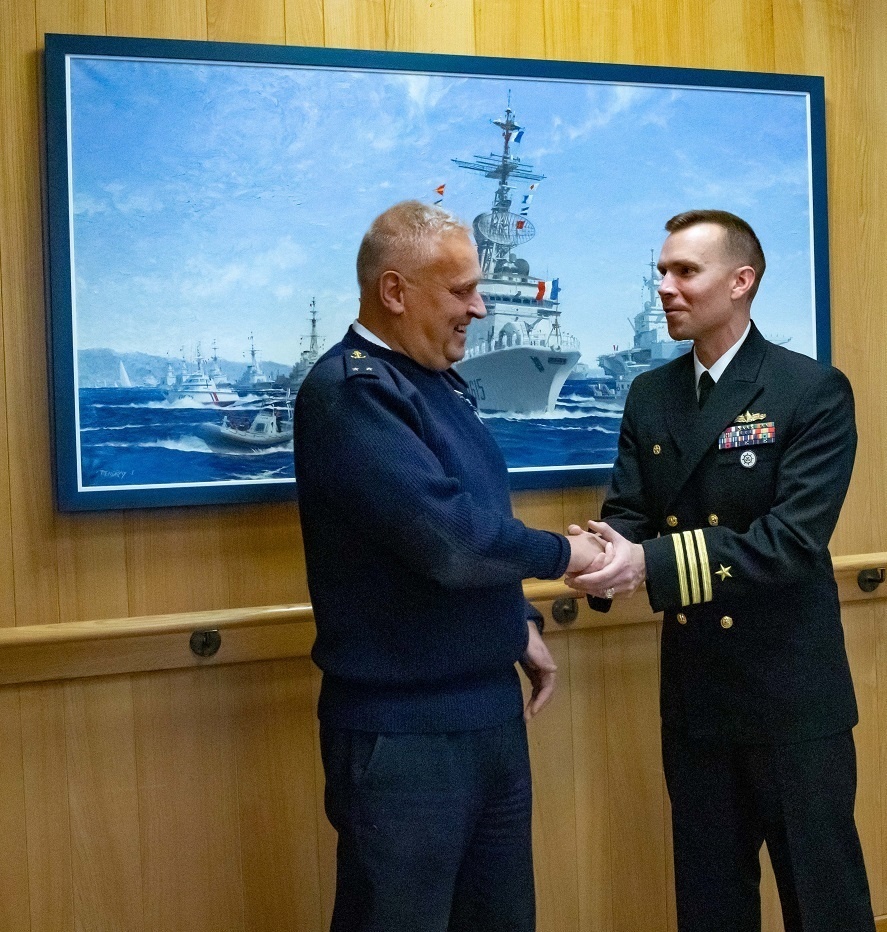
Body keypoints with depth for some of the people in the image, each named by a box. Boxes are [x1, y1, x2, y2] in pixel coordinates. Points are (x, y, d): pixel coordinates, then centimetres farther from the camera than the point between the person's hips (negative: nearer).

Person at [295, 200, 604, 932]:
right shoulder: (349, 390, -19)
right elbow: (450, 539, -28)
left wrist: (519, 629, 13)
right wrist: (560, 554, -13)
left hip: (488, 709, 9)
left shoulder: (438, 380, 11)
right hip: (402, 730, -9)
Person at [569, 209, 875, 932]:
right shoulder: (649, 396, 7)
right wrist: (607, 557, -23)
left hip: (792, 686, -5)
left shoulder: (814, 391, -11)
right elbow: (628, 514, 2)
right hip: (693, 687, 5)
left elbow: (794, 537, -21)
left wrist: (653, 563, -31)